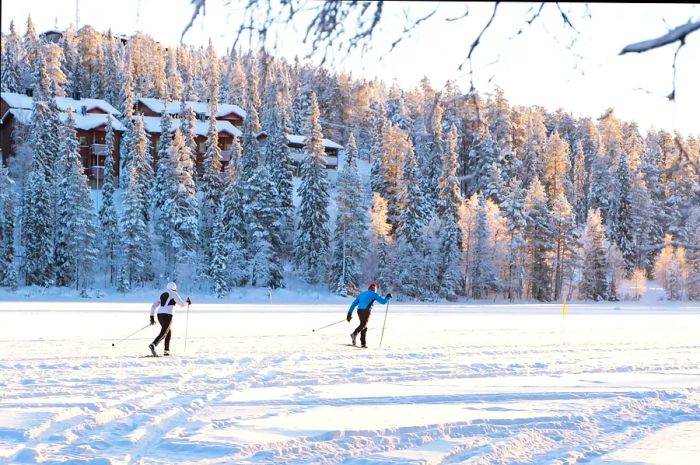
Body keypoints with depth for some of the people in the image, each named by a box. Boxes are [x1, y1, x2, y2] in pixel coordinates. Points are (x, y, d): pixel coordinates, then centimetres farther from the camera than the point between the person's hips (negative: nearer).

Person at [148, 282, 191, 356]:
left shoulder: (162, 295, 22)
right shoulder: (174, 294, 4)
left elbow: (153, 306, 16)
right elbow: (182, 304, 6)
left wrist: (152, 317, 17)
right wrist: (187, 302, 27)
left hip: (159, 314, 7)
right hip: (167, 315, -7)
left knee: (169, 331, 22)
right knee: (163, 333, -16)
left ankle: (166, 351, 16)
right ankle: (153, 345, -40)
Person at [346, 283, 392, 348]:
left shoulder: (362, 294, 24)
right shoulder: (374, 294, 9)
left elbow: (354, 303, 18)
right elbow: (383, 301, 7)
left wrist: (349, 313, 15)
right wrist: (387, 297, 27)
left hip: (359, 311, 6)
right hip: (366, 311, -6)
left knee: (364, 326, 14)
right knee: (363, 325, -17)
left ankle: (363, 343, 11)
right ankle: (354, 334, -43)